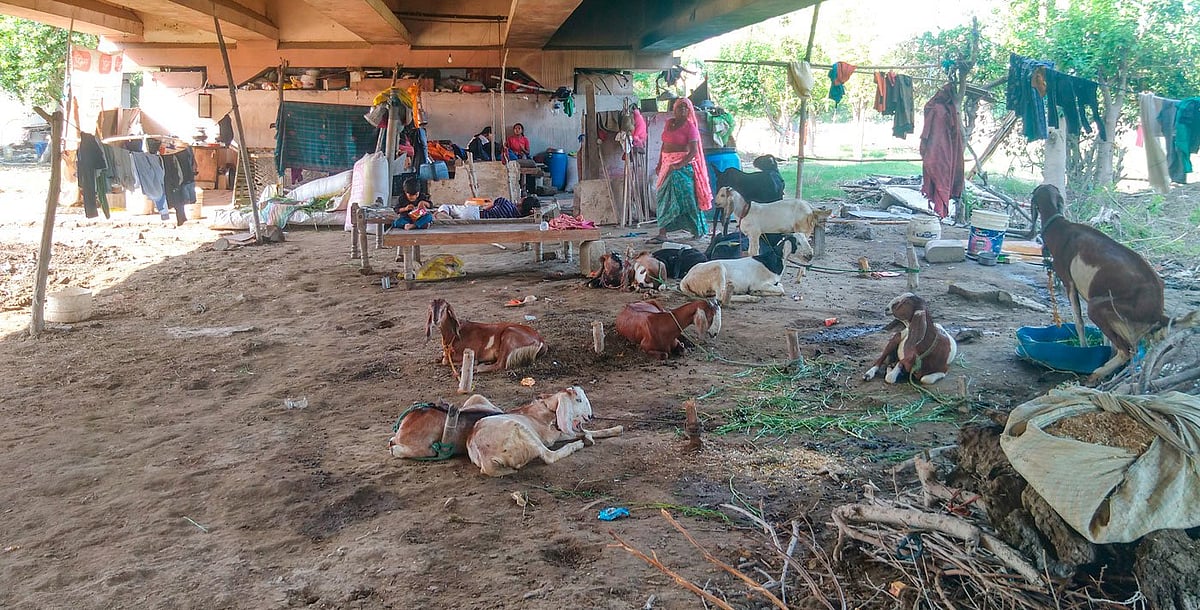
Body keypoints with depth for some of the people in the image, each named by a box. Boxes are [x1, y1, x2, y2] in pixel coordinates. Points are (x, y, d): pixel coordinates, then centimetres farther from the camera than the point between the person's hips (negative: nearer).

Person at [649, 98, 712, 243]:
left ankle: (698, 230, 6)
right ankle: (662, 233, 7)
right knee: (664, 197, 3)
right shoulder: (669, 123, 13)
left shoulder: (690, 126, -7)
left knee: (685, 196, -5)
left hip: (683, 164, -6)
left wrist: (680, 164, -25)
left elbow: (694, 151, -14)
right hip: (667, 164, 6)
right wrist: (659, 164, 16)